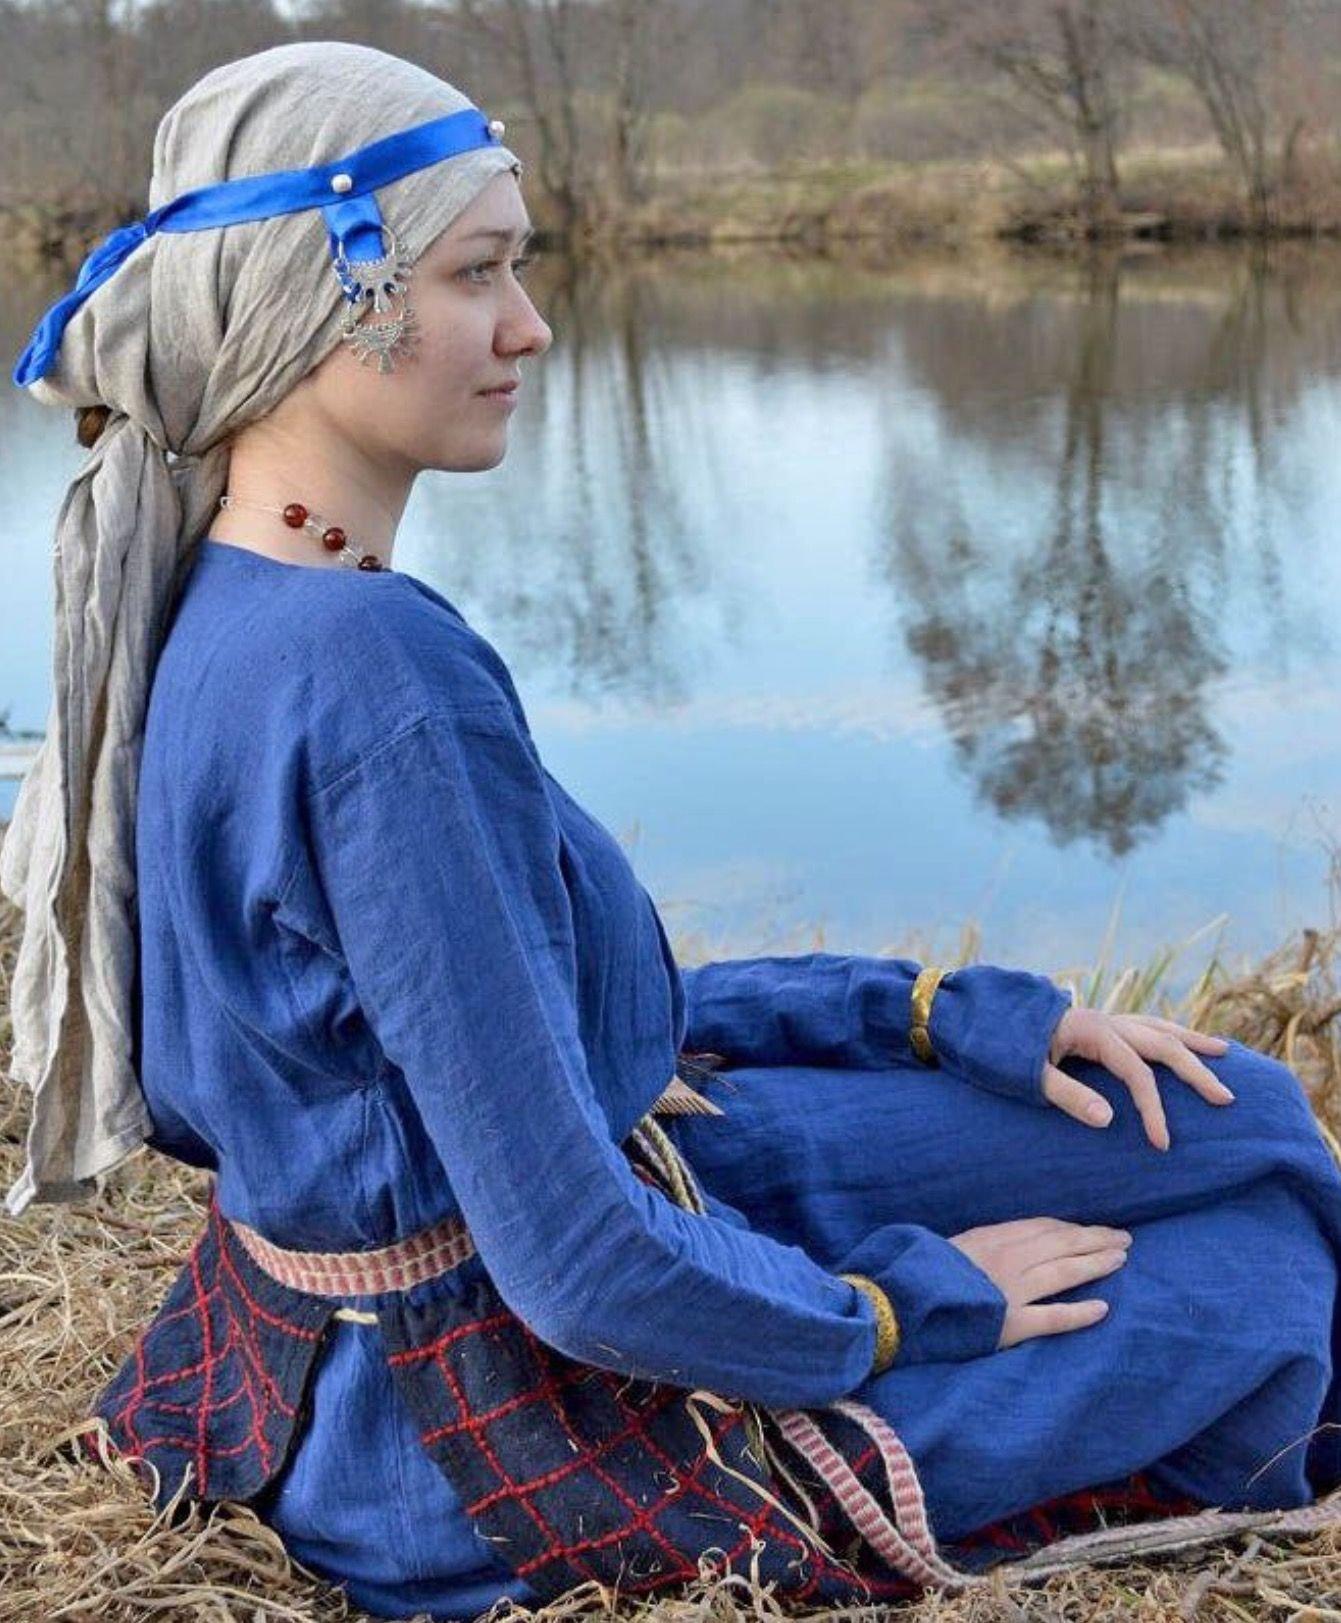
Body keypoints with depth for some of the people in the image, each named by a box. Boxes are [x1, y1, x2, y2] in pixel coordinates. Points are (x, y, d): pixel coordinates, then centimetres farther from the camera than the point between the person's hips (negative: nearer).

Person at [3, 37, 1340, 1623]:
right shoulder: (382, 675, -30)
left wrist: (960, 1015, 4)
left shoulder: (213, 616, 1)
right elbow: (585, 1273, -28)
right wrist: (921, 1306, -10)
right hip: (516, 1444, -9)